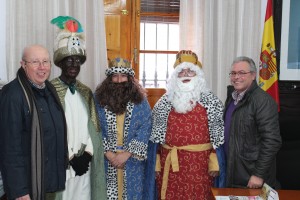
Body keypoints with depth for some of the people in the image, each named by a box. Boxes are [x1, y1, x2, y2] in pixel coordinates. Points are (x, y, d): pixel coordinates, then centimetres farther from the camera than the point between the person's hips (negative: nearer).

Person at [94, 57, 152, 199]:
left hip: (132, 161, 0)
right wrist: (108, 153, -11)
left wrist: (127, 153, -13)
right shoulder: (98, 98, -2)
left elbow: (145, 129, -6)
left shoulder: (140, 100, -2)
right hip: (106, 160, 0)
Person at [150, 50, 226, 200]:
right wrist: (156, 162, 6)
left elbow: (218, 133, 0)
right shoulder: (165, 101, 4)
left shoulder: (211, 100, 0)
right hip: (170, 162, 2)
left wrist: (214, 162, -3)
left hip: (200, 162, -1)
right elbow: (156, 133, 7)